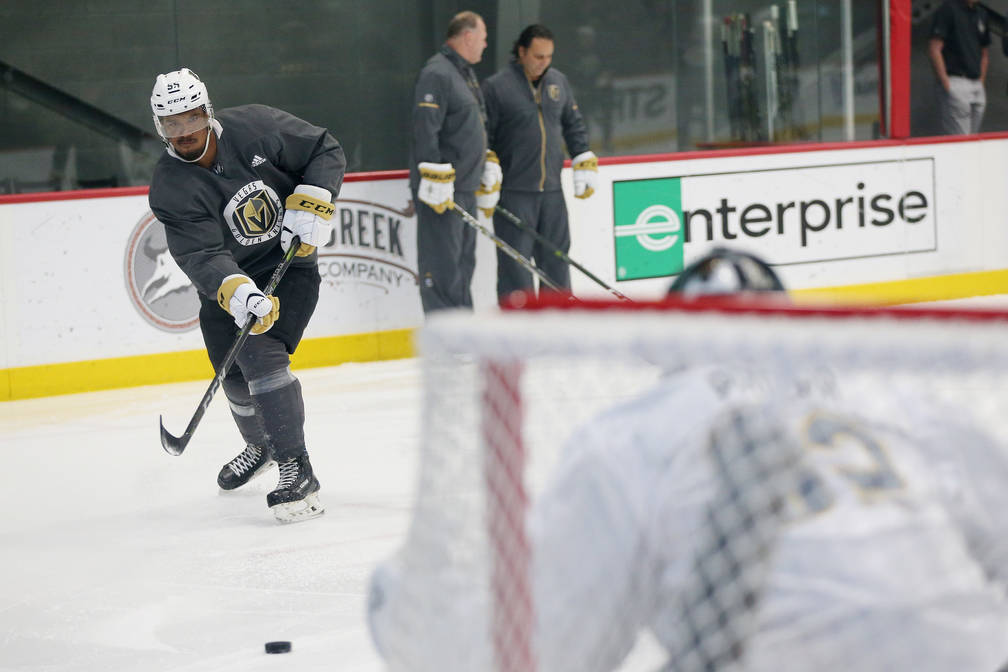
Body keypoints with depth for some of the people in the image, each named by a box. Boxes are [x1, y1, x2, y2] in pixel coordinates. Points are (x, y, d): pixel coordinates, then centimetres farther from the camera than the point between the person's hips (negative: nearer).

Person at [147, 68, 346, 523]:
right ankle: (262, 447, 44)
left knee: (262, 356, -23)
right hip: (227, 280, 3)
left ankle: (296, 470, -22)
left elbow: (326, 151, -5)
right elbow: (201, 255, -28)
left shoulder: (256, 127, -17)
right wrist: (239, 294, -45)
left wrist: (310, 205, -20)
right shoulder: (170, 189, -17)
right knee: (235, 374, 11)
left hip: (290, 264, -3)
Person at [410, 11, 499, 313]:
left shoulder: (466, 73, 19)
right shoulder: (436, 74, -14)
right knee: (442, 265, -8)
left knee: (464, 263, 14)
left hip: (466, 187, 10)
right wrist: (436, 182, -24)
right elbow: (425, 131, -21)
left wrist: (489, 168, 26)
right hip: (441, 190, -10)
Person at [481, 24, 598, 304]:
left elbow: (574, 126, 20)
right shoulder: (497, 86, -7)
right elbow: (482, 138, -6)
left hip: (551, 190, 5)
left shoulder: (559, 82, 10)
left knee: (556, 256, 10)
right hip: (513, 193, -5)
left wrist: (586, 167, 11)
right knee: (515, 262, -4)